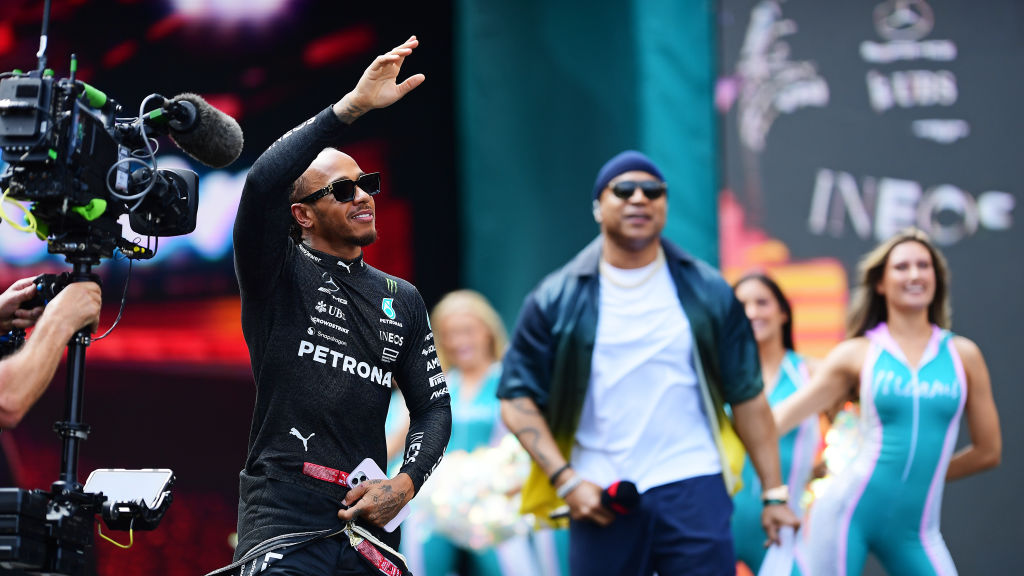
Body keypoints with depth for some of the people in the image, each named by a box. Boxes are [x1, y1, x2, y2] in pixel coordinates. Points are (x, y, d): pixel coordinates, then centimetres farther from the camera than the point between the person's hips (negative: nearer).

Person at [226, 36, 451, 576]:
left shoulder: (402, 299, 18)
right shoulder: (278, 273, 1)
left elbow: (433, 405, 18)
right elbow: (263, 183, -18)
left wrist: (405, 483, -2)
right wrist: (353, 105, -22)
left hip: (367, 523, 5)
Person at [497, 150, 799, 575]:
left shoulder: (708, 292, 8)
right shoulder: (556, 299, 5)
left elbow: (748, 397, 8)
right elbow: (518, 398, 3)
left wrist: (774, 493, 4)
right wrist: (565, 479, -9)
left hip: (692, 490, 0)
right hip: (599, 500, 0)